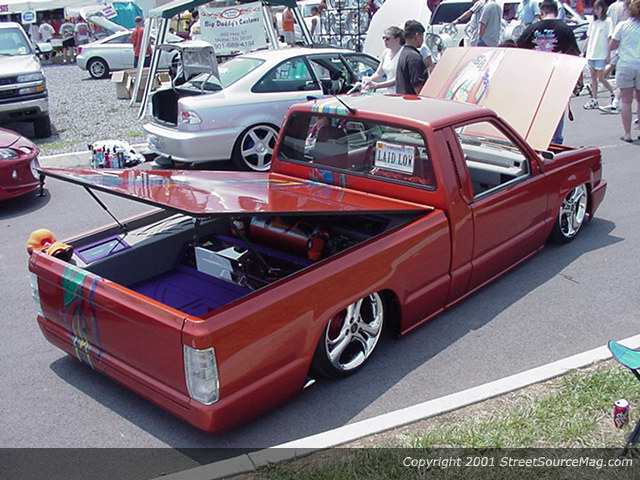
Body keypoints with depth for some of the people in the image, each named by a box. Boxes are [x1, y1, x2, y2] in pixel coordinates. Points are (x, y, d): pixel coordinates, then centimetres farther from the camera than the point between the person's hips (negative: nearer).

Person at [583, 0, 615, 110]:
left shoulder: (607, 22, -7)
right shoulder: (593, 22, 10)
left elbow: (610, 39, -9)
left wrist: (609, 54, -14)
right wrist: (584, 51, 10)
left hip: (601, 55, -6)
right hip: (590, 54, 6)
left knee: (600, 78, -4)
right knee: (593, 78, 8)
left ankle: (613, 94, 17)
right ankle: (594, 100, 13)